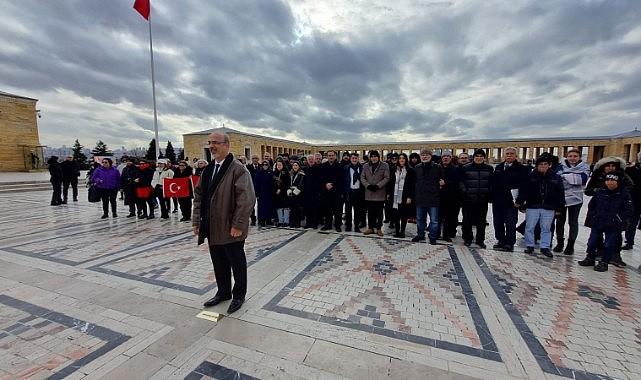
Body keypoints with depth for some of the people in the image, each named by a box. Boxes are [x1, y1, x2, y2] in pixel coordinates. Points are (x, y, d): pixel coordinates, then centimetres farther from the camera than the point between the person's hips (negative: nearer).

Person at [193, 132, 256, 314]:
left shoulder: (238, 169, -14)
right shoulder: (208, 169, 10)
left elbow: (247, 199, -21)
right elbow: (199, 195, 14)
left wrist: (238, 225, -22)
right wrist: (197, 220, 9)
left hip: (231, 229, -7)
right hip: (213, 228, 7)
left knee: (237, 263, 11)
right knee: (219, 263, 20)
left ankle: (239, 295, 30)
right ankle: (223, 293, 39)